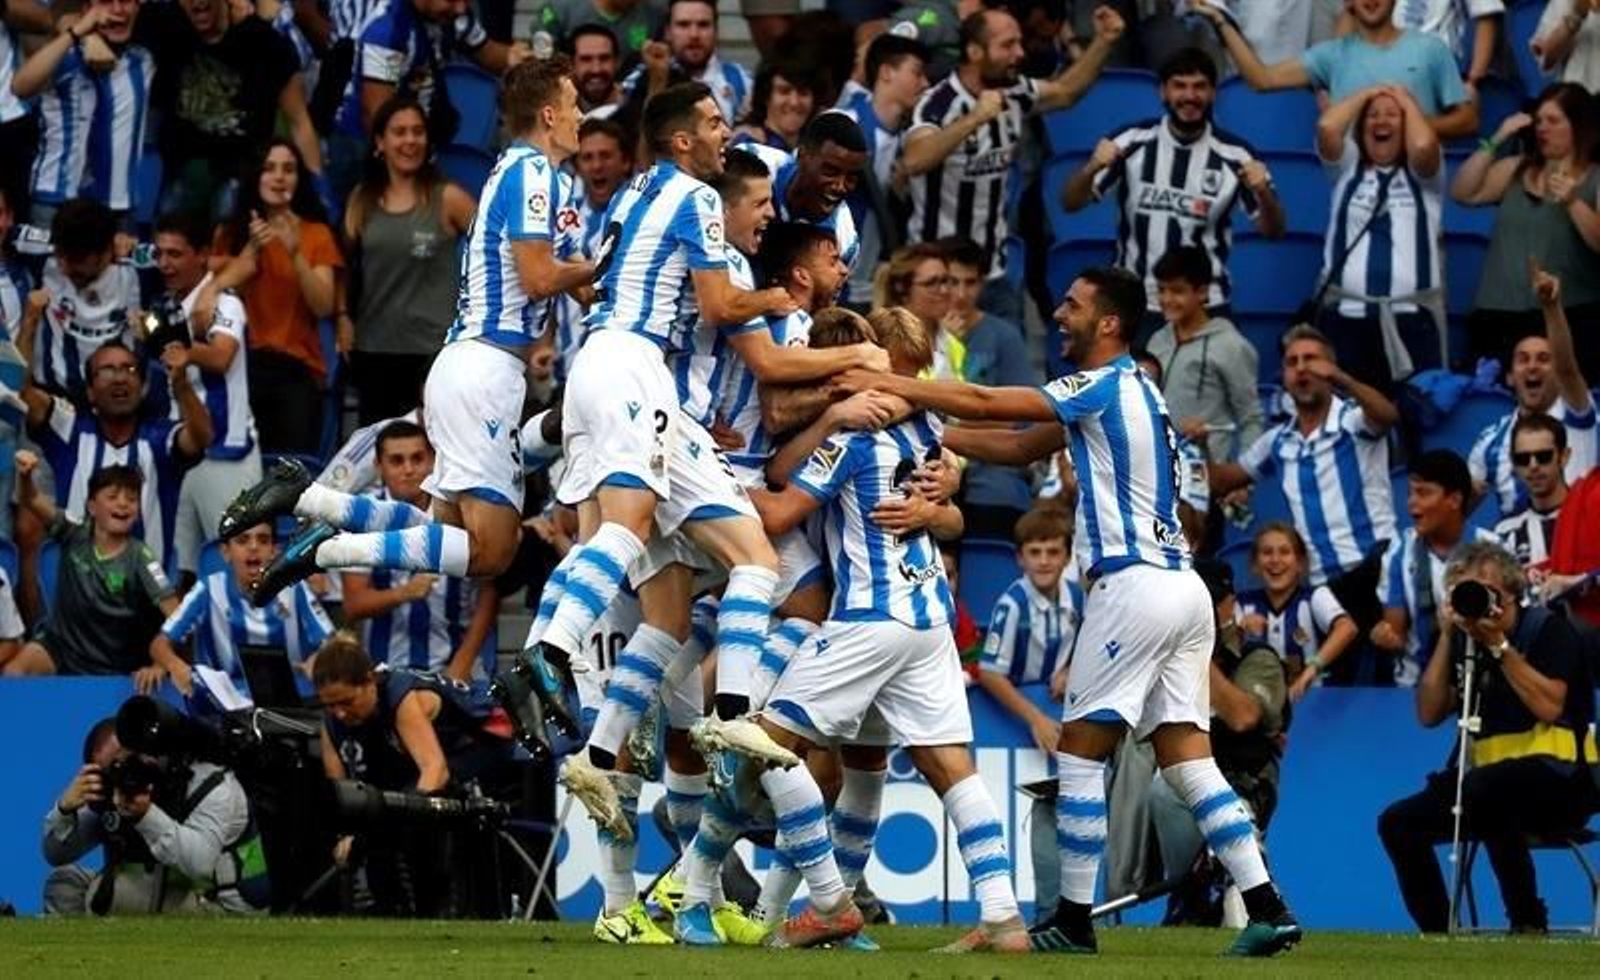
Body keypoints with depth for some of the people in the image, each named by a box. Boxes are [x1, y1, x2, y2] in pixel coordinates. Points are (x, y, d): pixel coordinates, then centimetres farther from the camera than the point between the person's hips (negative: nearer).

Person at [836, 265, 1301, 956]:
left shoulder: (1109, 387, -8)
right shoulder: (1131, 391, 20)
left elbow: (985, 403, -10)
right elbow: (1024, 447, 22)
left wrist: (888, 386, -4)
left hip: (1135, 585, -9)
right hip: (1182, 585, 9)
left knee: (1079, 750, -2)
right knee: (1186, 759, 5)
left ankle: (1074, 920, 0)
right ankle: (1267, 907, -4)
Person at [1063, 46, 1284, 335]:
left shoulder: (1234, 156, -5)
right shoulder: (1132, 142, -4)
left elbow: (1273, 231, -1)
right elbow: (1071, 203, -2)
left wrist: (1262, 191, -22)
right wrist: (1091, 169, -23)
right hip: (1133, 306, 0)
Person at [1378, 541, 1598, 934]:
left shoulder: (1546, 629, -4)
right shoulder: (1464, 641, 12)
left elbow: (1549, 707, -18)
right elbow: (1429, 714, 4)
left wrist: (1500, 645, -17)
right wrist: (1446, 638, -2)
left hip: (1559, 779, -7)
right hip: (1490, 776, 7)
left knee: (1484, 791, -37)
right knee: (1398, 823, -6)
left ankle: (1529, 926, -28)